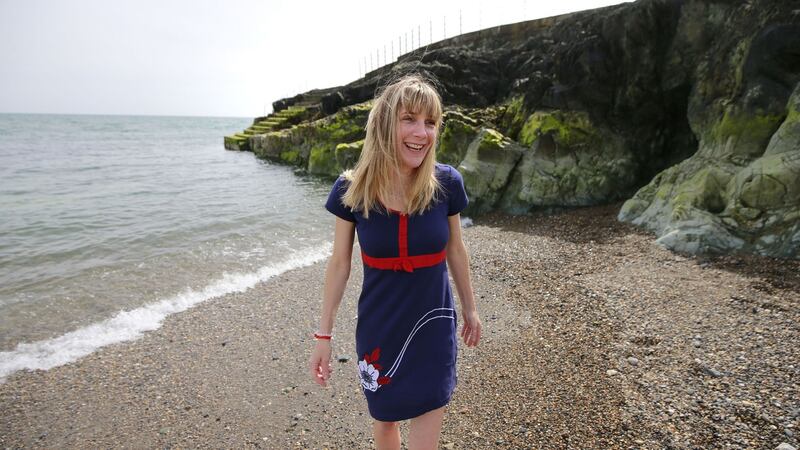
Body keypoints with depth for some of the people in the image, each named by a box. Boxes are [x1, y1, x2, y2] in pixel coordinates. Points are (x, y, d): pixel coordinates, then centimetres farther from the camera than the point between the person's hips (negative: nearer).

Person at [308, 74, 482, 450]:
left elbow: (455, 250, 3)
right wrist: (323, 335, -1)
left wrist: (470, 308, 12)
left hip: (433, 327, 0)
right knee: (384, 420, 22)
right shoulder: (351, 190, -14)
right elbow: (339, 264, -5)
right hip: (377, 328, 1)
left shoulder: (446, 183, -13)